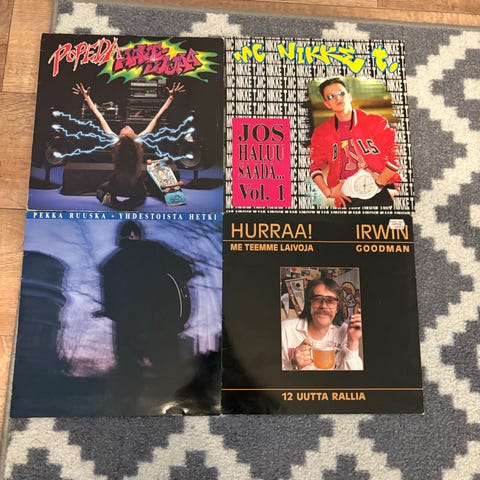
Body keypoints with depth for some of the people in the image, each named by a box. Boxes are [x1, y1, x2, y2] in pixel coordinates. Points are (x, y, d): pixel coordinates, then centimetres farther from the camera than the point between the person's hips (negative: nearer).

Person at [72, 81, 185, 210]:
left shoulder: (115, 141, -22)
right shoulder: (140, 141, -23)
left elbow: (100, 118, -13)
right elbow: (156, 118, -17)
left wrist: (86, 97, -4)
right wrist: (171, 96, -11)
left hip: (116, 188, 0)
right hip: (137, 190, 0)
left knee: (100, 190, 32)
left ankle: (110, 199, -2)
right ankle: (131, 202, 2)